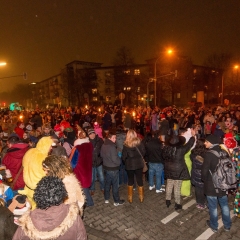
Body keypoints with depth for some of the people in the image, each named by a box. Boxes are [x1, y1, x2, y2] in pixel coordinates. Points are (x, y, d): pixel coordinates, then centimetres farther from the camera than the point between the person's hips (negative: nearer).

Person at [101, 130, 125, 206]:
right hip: (113, 169, -7)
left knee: (107, 183, 20)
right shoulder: (112, 147, -25)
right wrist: (119, 162, -4)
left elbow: (102, 155, 10)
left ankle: (106, 199, 35)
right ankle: (117, 201, 22)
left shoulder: (103, 145, -2)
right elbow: (115, 159, -24)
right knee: (115, 185, 7)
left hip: (106, 167, 7)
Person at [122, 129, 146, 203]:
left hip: (129, 165, -1)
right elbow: (144, 153, 0)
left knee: (130, 181, 16)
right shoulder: (140, 143, -12)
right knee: (140, 180, 16)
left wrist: (126, 161, 8)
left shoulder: (126, 145, -18)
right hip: (139, 164, 1)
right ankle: (141, 197, 30)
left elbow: (124, 157, -12)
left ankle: (130, 198, 28)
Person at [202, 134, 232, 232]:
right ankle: (227, 225, 37)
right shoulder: (224, 152, -3)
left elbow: (205, 170, -18)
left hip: (211, 184, -6)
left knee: (213, 206, 12)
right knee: (224, 204, 21)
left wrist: (204, 180, 1)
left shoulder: (209, 153, -22)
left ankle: (214, 226, 29)